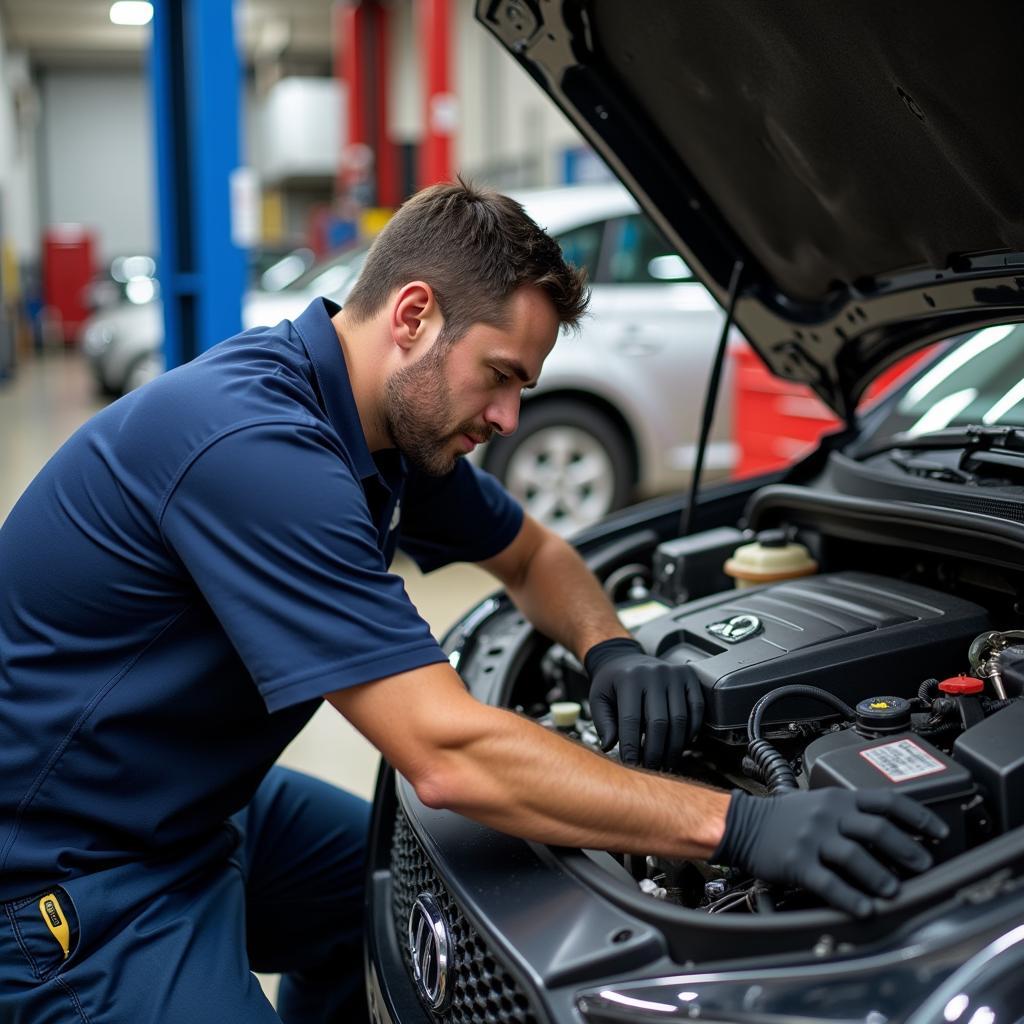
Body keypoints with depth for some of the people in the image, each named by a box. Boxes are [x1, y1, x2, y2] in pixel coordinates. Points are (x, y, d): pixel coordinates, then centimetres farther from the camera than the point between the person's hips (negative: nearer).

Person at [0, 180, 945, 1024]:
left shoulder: (400, 425, -1)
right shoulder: (257, 447, -32)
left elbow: (531, 555, 16)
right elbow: (451, 756, -35)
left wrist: (612, 651, -6)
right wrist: (740, 827, -32)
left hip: (193, 808, 9)